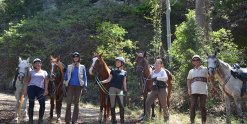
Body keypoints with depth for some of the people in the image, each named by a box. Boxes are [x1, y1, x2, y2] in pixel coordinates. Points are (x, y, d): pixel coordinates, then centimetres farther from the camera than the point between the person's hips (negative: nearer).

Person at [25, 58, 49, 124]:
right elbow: (28, 81, 13)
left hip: (40, 89, 0)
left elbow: (46, 82, 10)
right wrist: (26, 90, 4)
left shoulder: (44, 72, 17)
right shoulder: (31, 72, 15)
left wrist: (46, 90, -4)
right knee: (31, 104, -1)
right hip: (31, 88, 0)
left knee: (42, 104, -13)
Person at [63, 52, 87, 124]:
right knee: (68, 103, -3)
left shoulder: (82, 67, 5)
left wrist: (85, 85, -5)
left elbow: (84, 77, 5)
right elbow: (65, 76, 9)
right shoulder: (69, 67, 7)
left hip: (78, 86, 0)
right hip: (70, 86, 0)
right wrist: (64, 84, 0)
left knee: (76, 103, 5)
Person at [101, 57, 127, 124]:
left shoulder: (124, 72, 10)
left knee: (121, 105, -8)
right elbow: (109, 79, 2)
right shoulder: (113, 71, 8)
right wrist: (101, 82, -11)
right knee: (112, 105, 1)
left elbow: (124, 83, 12)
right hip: (112, 89, 0)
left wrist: (125, 90, 6)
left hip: (120, 90, 0)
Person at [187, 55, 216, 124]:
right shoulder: (191, 71, 16)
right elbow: (188, 81, 14)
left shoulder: (205, 69, 10)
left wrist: (212, 86, -6)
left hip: (203, 91, -1)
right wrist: (189, 89, -1)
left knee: (203, 106, 2)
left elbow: (210, 78, 7)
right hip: (194, 91, 1)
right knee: (193, 106, -5)